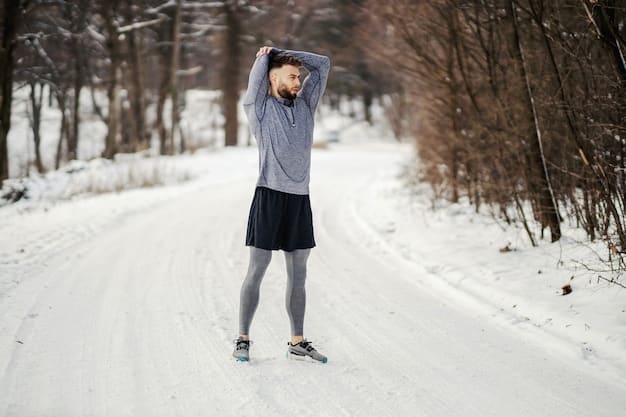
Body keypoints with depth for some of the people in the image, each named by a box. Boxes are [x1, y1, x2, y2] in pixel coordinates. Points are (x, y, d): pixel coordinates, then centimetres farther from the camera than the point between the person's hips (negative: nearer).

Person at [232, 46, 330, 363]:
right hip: (270, 196, -5)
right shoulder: (259, 107, 1)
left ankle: (297, 342, 17)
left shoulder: (305, 105, 14)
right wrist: (265, 56, 16)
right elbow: (260, 72, -6)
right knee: (256, 271, -1)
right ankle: (243, 339, 8)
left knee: (298, 275, 9)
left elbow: (322, 64, 15)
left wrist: (279, 53, 14)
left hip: (300, 198, 5)